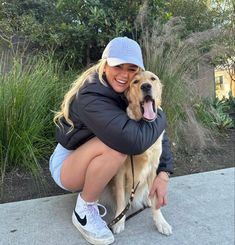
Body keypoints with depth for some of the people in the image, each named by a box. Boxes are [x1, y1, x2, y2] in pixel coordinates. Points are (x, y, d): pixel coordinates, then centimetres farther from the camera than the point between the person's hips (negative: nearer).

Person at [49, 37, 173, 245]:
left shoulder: (128, 91, -7)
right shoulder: (91, 96, -30)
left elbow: (157, 133, -8)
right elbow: (134, 141, -41)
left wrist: (163, 174, -19)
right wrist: (160, 116, -23)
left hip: (94, 159, 8)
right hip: (66, 163, -7)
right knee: (116, 145, -33)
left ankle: (90, 187, 7)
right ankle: (84, 211, -9)